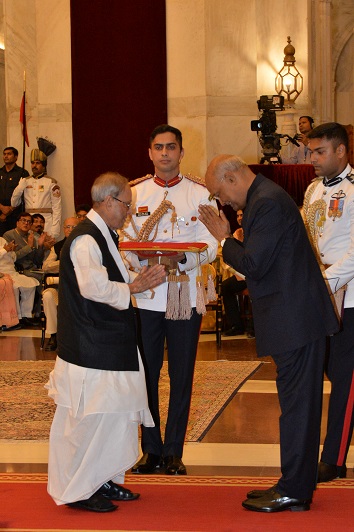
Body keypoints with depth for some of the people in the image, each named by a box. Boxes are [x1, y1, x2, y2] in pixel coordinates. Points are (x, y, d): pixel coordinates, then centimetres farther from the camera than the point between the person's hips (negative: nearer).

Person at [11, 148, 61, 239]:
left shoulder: (51, 182, 2)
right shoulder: (25, 181, 14)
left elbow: (57, 208, -2)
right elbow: (14, 204, 14)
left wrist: (54, 231, -10)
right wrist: (20, 187, -2)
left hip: (46, 224, -3)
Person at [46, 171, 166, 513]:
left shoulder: (103, 237, 17)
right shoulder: (85, 240, -18)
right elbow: (94, 286, -27)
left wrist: (139, 279, 4)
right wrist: (134, 287, -16)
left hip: (108, 343, 11)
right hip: (90, 348, -11)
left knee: (114, 413, 15)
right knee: (89, 417, -5)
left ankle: (102, 480, 26)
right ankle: (78, 490, 4)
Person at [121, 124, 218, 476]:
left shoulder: (201, 193, 2)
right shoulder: (134, 192, 7)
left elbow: (210, 246, -3)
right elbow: (124, 240, 4)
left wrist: (181, 259, -22)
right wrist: (142, 259, -17)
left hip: (186, 294, -1)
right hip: (144, 295, 1)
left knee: (182, 376, 4)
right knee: (146, 373, 5)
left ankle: (174, 451, 14)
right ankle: (151, 449, 17)